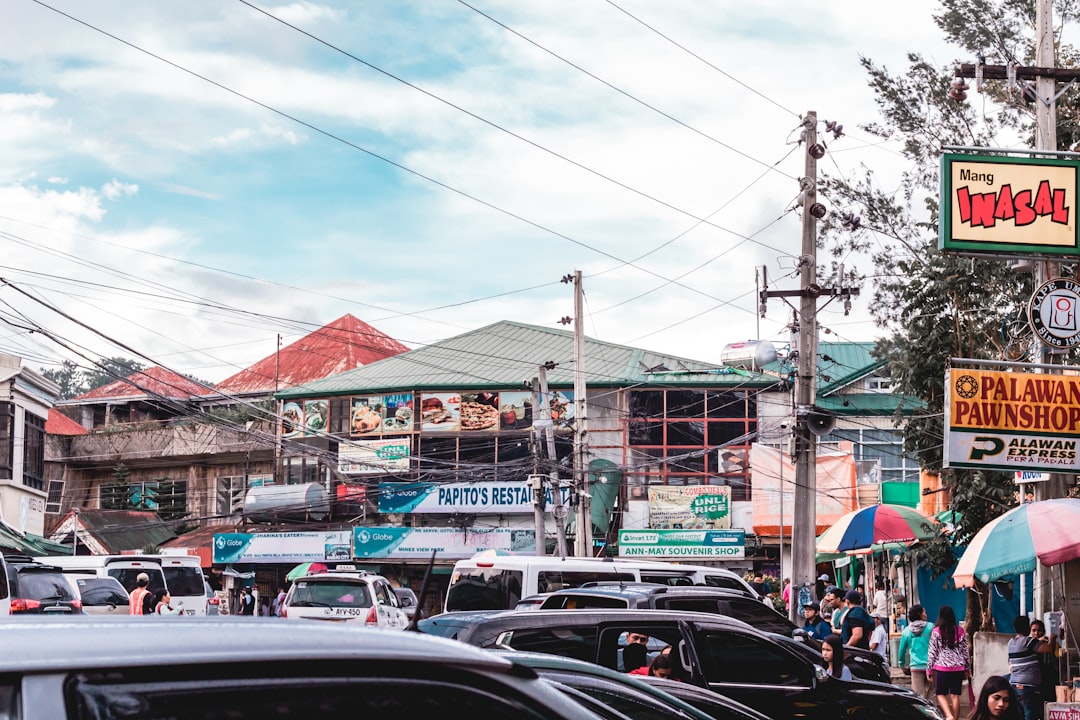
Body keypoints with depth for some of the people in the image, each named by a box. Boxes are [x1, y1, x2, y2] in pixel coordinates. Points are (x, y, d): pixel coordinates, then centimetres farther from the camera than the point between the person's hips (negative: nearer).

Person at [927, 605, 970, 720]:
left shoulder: (936, 631, -6)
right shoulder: (960, 631, 2)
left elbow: (932, 652, -4)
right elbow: (965, 650, 8)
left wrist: (929, 669, 4)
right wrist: (967, 667, 19)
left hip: (942, 667, -2)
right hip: (958, 667, 3)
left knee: (940, 694, 7)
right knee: (955, 695, 6)